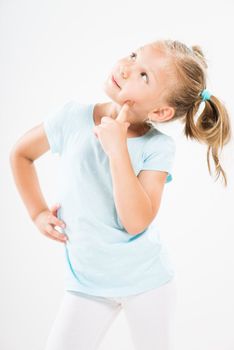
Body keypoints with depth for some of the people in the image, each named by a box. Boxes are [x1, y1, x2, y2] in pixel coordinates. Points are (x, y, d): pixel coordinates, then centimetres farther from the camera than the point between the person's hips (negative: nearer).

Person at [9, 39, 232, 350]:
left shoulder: (157, 147, -16)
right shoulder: (74, 117, -10)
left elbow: (137, 222, -26)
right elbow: (21, 153, 7)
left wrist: (117, 149, -30)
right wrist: (38, 213, 1)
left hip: (147, 280, -1)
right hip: (86, 282, 2)